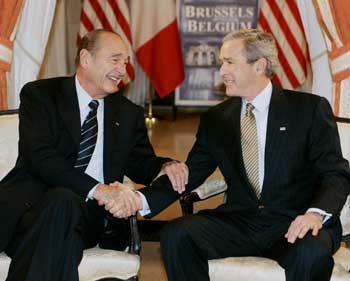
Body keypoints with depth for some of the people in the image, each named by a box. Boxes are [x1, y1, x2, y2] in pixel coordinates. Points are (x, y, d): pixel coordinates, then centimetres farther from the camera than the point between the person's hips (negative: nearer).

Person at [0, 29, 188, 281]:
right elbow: (39, 156, -8)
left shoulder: (128, 113, 22)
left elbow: (140, 164, 25)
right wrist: (96, 189, -21)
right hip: (32, 202, -3)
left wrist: (165, 167, -2)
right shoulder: (40, 95, 7)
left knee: (63, 201, -34)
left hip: (88, 212, 3)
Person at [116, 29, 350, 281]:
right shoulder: (215, 119, 12)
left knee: (311, 251, -37)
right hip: (239, 222, 4)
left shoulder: (311, 109, 0)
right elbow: (189, 175, 8)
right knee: (175, 234, -21)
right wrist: (142, 199, -10)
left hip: (293, 223, -3)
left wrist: (316, 213, -26)